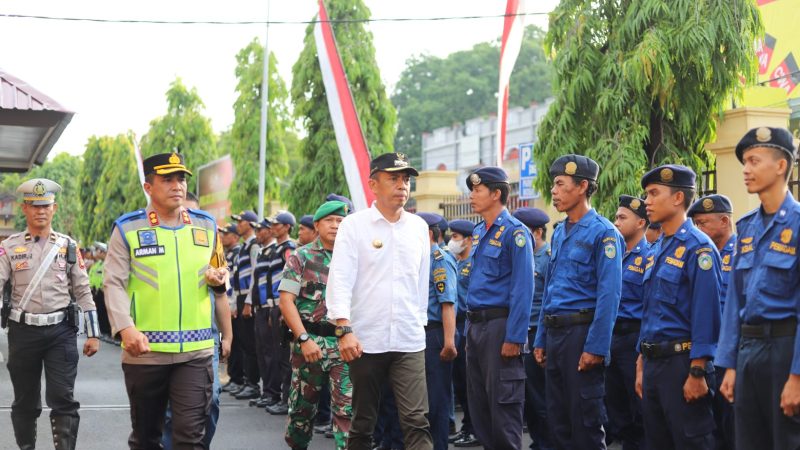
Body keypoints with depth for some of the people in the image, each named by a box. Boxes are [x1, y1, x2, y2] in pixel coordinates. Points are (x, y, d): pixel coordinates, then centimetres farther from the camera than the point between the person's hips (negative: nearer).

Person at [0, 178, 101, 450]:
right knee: (25, 401, 12)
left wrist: (93, 334, 4)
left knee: (63, 399, -6)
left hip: (61, 331, 0)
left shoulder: (68, 246, 5)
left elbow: (83, 291, 7)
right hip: (23, 331, 0)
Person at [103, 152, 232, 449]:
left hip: (196, 351, 1)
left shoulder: (206, 225, 9)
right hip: (145, 351, -1)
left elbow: (220, 278, 20)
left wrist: (227, 334, 12)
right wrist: (126, 328, -22)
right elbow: (114, 283, -8)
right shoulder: (127, 229, -1)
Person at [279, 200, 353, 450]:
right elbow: (286, 301, -5)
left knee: (347, 407, -7)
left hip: (344, 342, 1)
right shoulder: (300, 257, 2)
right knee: (303, 404, 10)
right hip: (309, 340, -1)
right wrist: (304, 339, -13)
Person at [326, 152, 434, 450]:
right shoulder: (354, 225, -2)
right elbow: (340, 279, -9)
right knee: (363, 421, 9)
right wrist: (344, 329, -19)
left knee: (417, 420, -8)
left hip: (409, 341, 2)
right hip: (365, 341, -2)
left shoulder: (419, 227, 9)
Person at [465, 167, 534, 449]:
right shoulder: (478, 233, 14)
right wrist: (470, 327, 16)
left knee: (503, 404, -3)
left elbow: (523, 289, -17)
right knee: (478, 402, 13)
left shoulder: (514, 232, -11)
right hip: (475, 326, 9)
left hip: (500, 325, -9)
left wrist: (514, 338, -20)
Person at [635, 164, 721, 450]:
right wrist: (642, 366, 17)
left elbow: (706, 314, -17)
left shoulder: (698, 248, -12)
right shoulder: (656, 252, 14)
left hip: (681, 361, -8)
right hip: (653, 363, 9)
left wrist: (697, 372, -21)